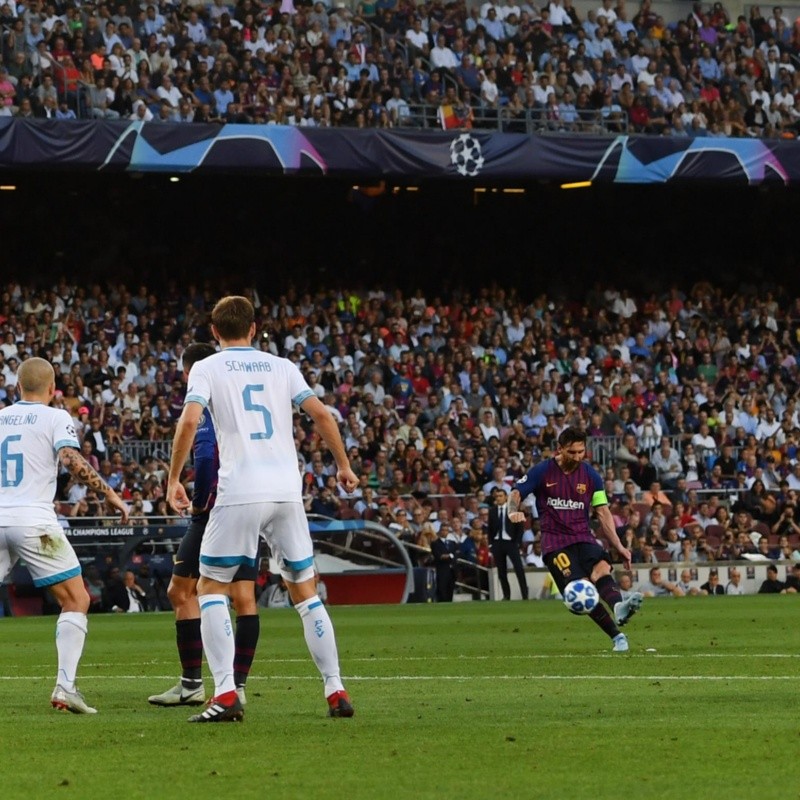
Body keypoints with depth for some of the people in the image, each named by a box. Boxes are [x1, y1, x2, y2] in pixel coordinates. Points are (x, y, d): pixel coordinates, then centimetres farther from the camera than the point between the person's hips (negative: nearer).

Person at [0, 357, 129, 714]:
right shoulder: (55, 418, 1)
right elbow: (72, 461, -14)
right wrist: (109, 493, -9)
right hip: (34, 520, -4)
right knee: (76, 601, 5)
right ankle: (65, 687, -8)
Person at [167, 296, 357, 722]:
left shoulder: (207, 368, 5)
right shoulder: (281, 366, 14)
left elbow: (189, 420, -9)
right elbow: (321, 414, 8)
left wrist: (173, 479, -2)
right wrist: (343, 465, 20)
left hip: (239, 492, -3)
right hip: (287, 491, 3)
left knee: (211, 589, 7)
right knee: (305, 591, 14)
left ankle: (225, 694, -7)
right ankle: (336, 691, 8)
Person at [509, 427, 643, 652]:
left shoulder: (591, 476, 8)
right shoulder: (542, 471, 0)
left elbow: (603, 513, 11)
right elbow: (516, 494, 4)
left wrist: (619, 547, 4)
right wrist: (514, 511, -21)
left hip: (584, 538, 2)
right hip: (555, 541, -2)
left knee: (601, 569, -31)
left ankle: (619, 609, -58)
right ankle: (617, 636, -26)